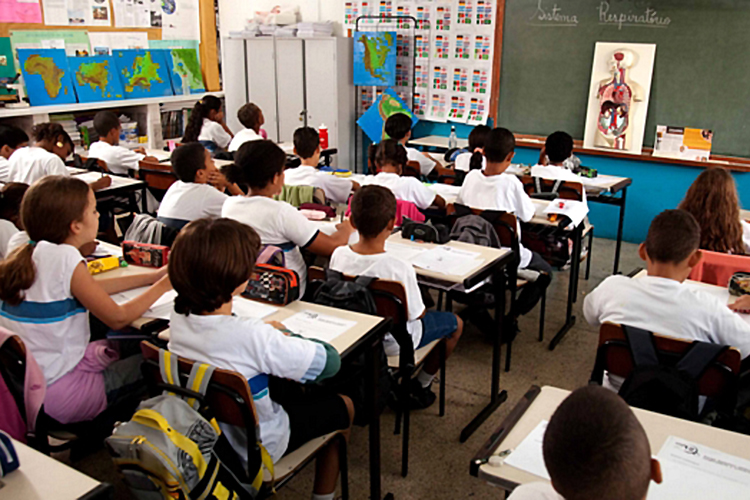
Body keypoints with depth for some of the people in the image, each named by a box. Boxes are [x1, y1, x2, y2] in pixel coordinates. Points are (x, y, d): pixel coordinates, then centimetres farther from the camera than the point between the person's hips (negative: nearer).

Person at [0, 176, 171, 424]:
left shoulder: (27, 254, 3)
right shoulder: (64, 257, -22)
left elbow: (91, 287, 14)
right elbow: (117, 318, -17)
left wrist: (154, 275, 16)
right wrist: (163, 285, -2)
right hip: (51, 397, -8)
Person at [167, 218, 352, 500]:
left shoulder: (178, 319, -16)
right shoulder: (254, 337, -37)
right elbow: (329, 362, -25)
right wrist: (284, 336, -10)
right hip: (255, 449, -6)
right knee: (343, 406, 15)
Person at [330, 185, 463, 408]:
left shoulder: (338, 256, -18)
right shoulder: (400, 269, -33)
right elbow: (417, 314, -19)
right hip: (393, 343, -6)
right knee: (455, 323, 19)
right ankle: (420, 387, 29)